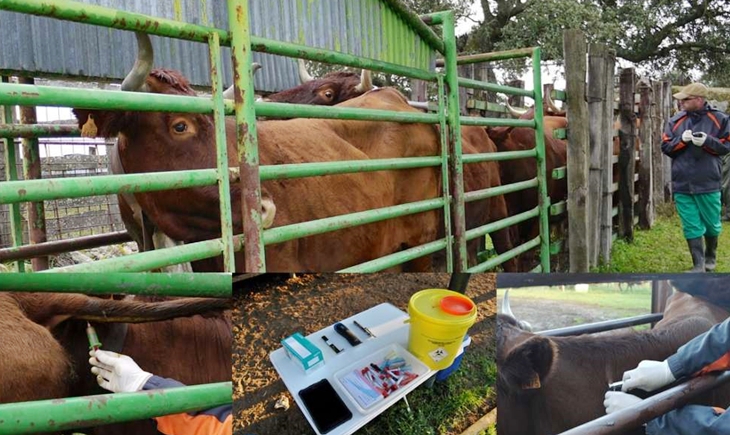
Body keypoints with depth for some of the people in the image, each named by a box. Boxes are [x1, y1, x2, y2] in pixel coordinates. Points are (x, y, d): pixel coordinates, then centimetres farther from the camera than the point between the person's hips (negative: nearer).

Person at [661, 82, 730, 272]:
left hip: (708, 183, -1)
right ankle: (698, 266, 9)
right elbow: (665, 146, 4)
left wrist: (707, 141, -17)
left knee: (712, 224, 14)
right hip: (682, 184, 1)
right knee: (691, 227, 3)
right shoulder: (675, 121, 4)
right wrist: (682, 140, -15)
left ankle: (711, 256, 40)